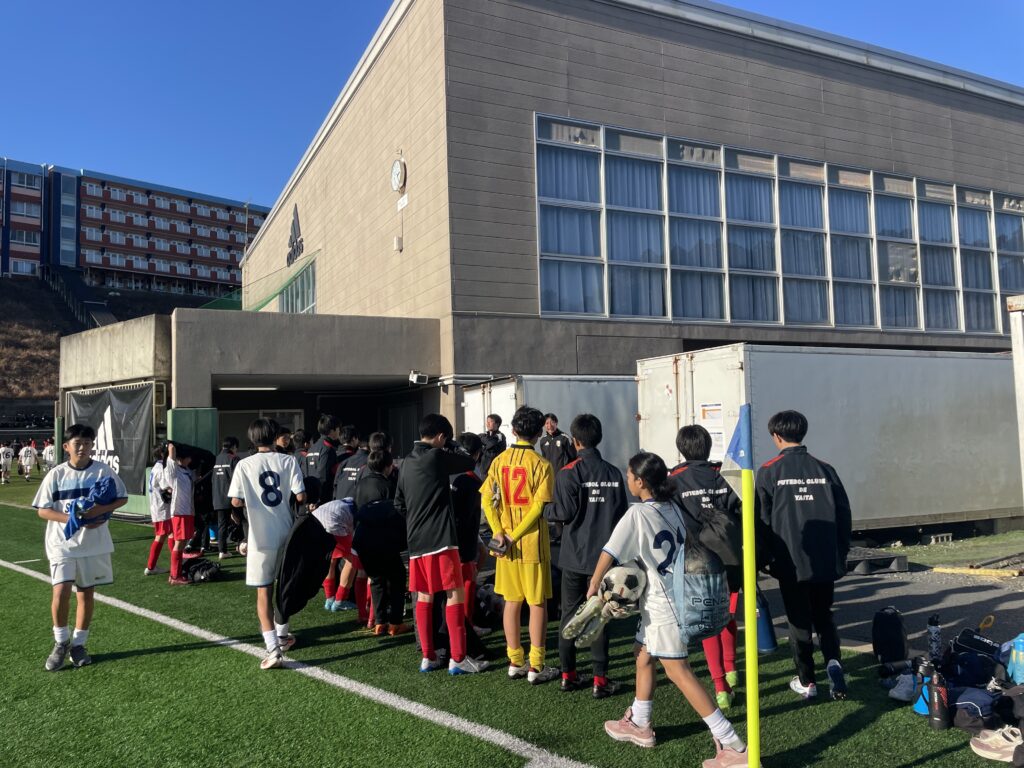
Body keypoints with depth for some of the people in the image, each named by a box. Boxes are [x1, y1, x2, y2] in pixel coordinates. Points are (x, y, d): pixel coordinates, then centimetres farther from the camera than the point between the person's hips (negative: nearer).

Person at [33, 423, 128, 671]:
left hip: (94, 544, 1)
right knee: (61, 592, -11)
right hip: (62, 543, -1)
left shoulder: (102, 470, -3)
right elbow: (42, 510, -2)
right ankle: (61, 642, 12)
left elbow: (122, 498, 2)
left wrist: (102, 509, -16)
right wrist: (71, 518, -17)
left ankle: (78, 644, 24)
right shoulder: (56, 474, -3)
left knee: (87, 593, 9)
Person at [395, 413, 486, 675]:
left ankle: (428, 657, 17)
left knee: (424, 598, 12)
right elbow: (470, 462, 2)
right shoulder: (437, 456, -9)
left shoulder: (407, 462, 13)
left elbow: (399, 503, 18)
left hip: (415, 540, 8)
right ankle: (458, 658, 0)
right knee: (455, 595, -2)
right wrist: (451, 446, 13)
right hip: (440, 538, -8)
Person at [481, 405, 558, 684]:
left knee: (512, 602, 14)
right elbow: (539, 506, -17)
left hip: (506, 545, 5)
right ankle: (536, 667, 9)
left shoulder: (499, 461, 3)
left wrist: (499, 533, -6)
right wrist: (515, 535, -13)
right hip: (533, 545, -4)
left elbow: (486, 499, -2)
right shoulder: (541, 464, -10)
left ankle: (515, 662, 22)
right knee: (538, 604, 5)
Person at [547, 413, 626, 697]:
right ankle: (600, 679, 8)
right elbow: (622, 513, 3)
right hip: (605, 554, 1)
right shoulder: (614, 473, -1)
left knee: (570, 613, 11)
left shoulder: (568, 473, -10)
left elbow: (564, 512, -15)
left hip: (574, 555, -1)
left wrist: (546, 510, 4)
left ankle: (568, 674, 19)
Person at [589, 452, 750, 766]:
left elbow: (609, 554, -16)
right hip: (676, 596, 9)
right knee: (643, 654, 21)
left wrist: (593, 587, -4)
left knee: (678, 670, -5)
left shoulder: (637, 513, -16)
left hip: (662, 603, -9)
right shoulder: (673, 507, 4)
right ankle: (639, 724, 34)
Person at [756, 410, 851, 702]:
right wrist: (841, 553, 14)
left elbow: (763, 519, -6)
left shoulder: (769, 471, -7)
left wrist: (769, 556, 6)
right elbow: (844, 514, 4)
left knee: (799, 621, 10)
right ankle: (833, 660, -1)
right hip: (826, 561, 3)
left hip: (791, 562, -3)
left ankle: (806, 682, 16)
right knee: (824, 615, 20)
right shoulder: (824, 470, 2)